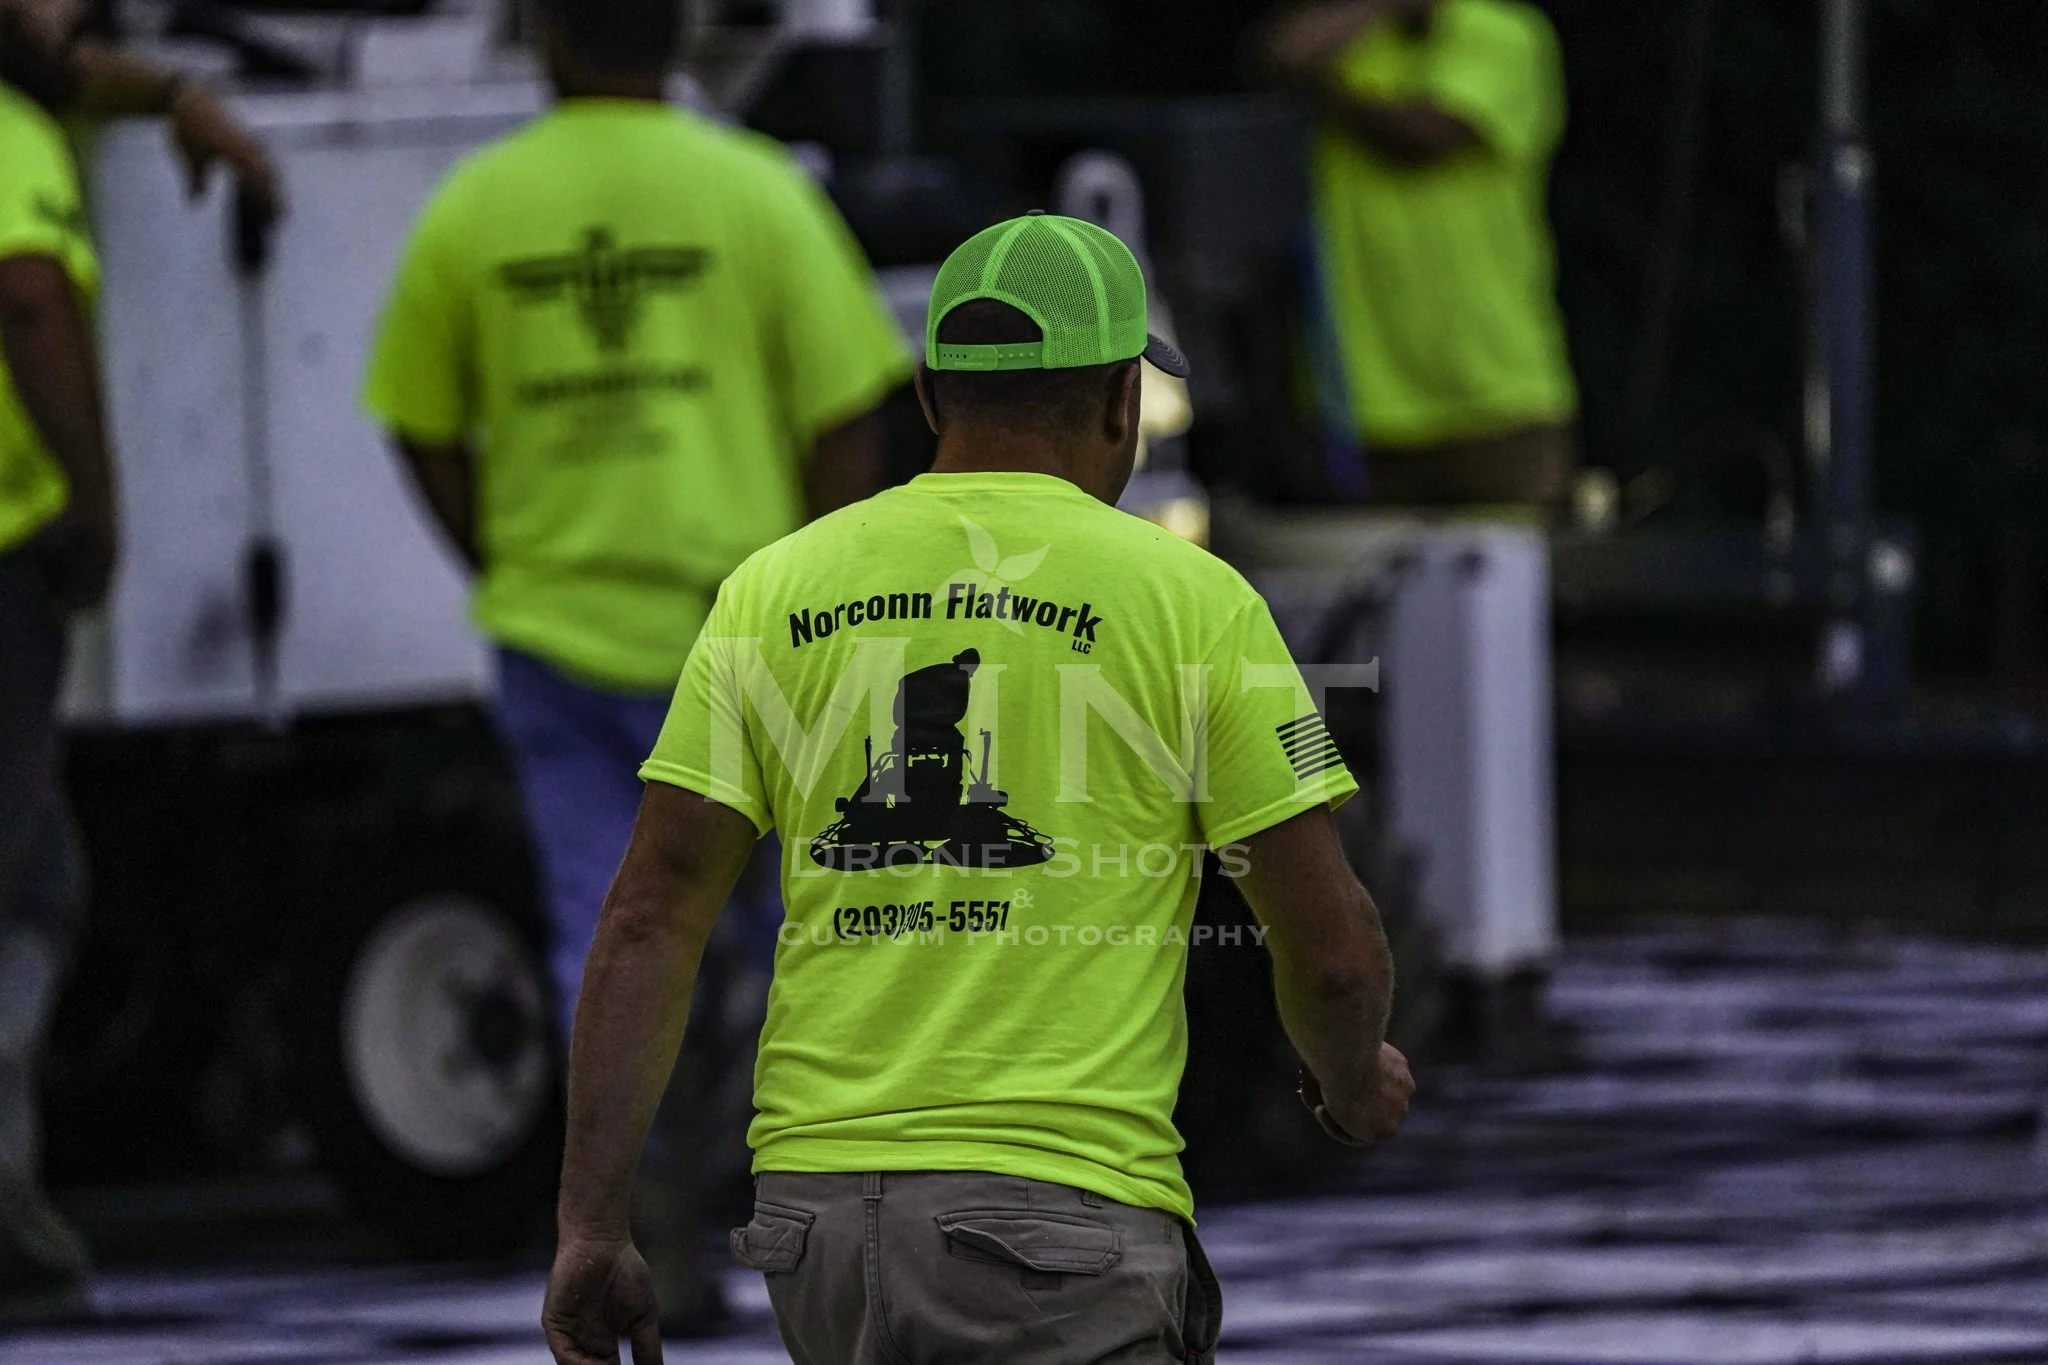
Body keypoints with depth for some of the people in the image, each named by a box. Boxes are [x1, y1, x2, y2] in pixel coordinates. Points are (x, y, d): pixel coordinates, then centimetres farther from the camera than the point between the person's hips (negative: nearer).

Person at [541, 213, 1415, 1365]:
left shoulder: (773, 590, 9)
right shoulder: (1186, 598, 0)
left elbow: (650, 924, 4)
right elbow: (1333, 947, 1)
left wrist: (593, 1228, 6)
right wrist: (1354, 1085, 23)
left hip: (814, 1198, 5)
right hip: (1061, 1205, -5)